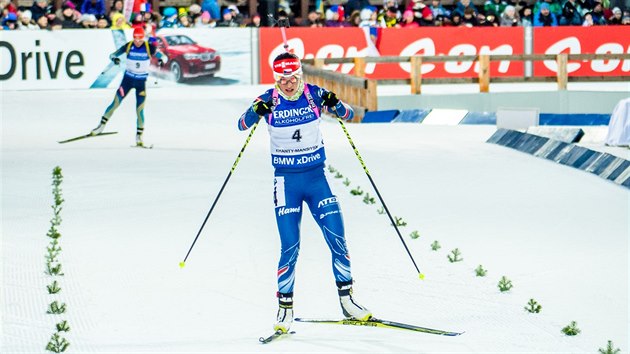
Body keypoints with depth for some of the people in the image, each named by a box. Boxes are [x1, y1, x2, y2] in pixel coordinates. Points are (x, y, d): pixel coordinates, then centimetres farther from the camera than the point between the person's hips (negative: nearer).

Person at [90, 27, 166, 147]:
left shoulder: (149, 47, -12)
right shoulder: (128, 46, -9)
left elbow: (164, 57, -9)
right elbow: (113, 54, -2)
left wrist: (161, 60, -33)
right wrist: (114, 59, -26)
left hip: (141, 81, -1)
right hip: (128, 79, 1)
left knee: (140, 109, -5)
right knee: (115, 103, 1)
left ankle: (139, 136, 5)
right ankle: (101, 126, 16)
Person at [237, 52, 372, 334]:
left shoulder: (314, 95, -4)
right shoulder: (269, 101, -6)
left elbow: (348, 114, -5)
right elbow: (242, 125, -15)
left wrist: (335, 105, -26)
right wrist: (256, 112, -36)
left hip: (316, 177, 2)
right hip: (286, 181, -2)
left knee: (337, 239, -4)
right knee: (290, 246, -7)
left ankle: (347, 300, 8)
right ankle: (285, 308, 5)